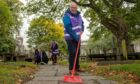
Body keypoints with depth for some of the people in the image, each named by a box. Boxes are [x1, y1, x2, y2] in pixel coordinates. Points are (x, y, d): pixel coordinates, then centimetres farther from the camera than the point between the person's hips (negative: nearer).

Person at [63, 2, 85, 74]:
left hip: (77, 37, 8)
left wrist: (82, 30, -1)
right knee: (72, 53, -13)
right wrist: (75, 37, -24)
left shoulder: (78, 15, 9)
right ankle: (71, 69, -8)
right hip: (70, 38, -8)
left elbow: (82, 23, 19)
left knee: (77, 53, 11)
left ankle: (77, 67, 21)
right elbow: (68, 28, -23)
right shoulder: (67, 16, -16)